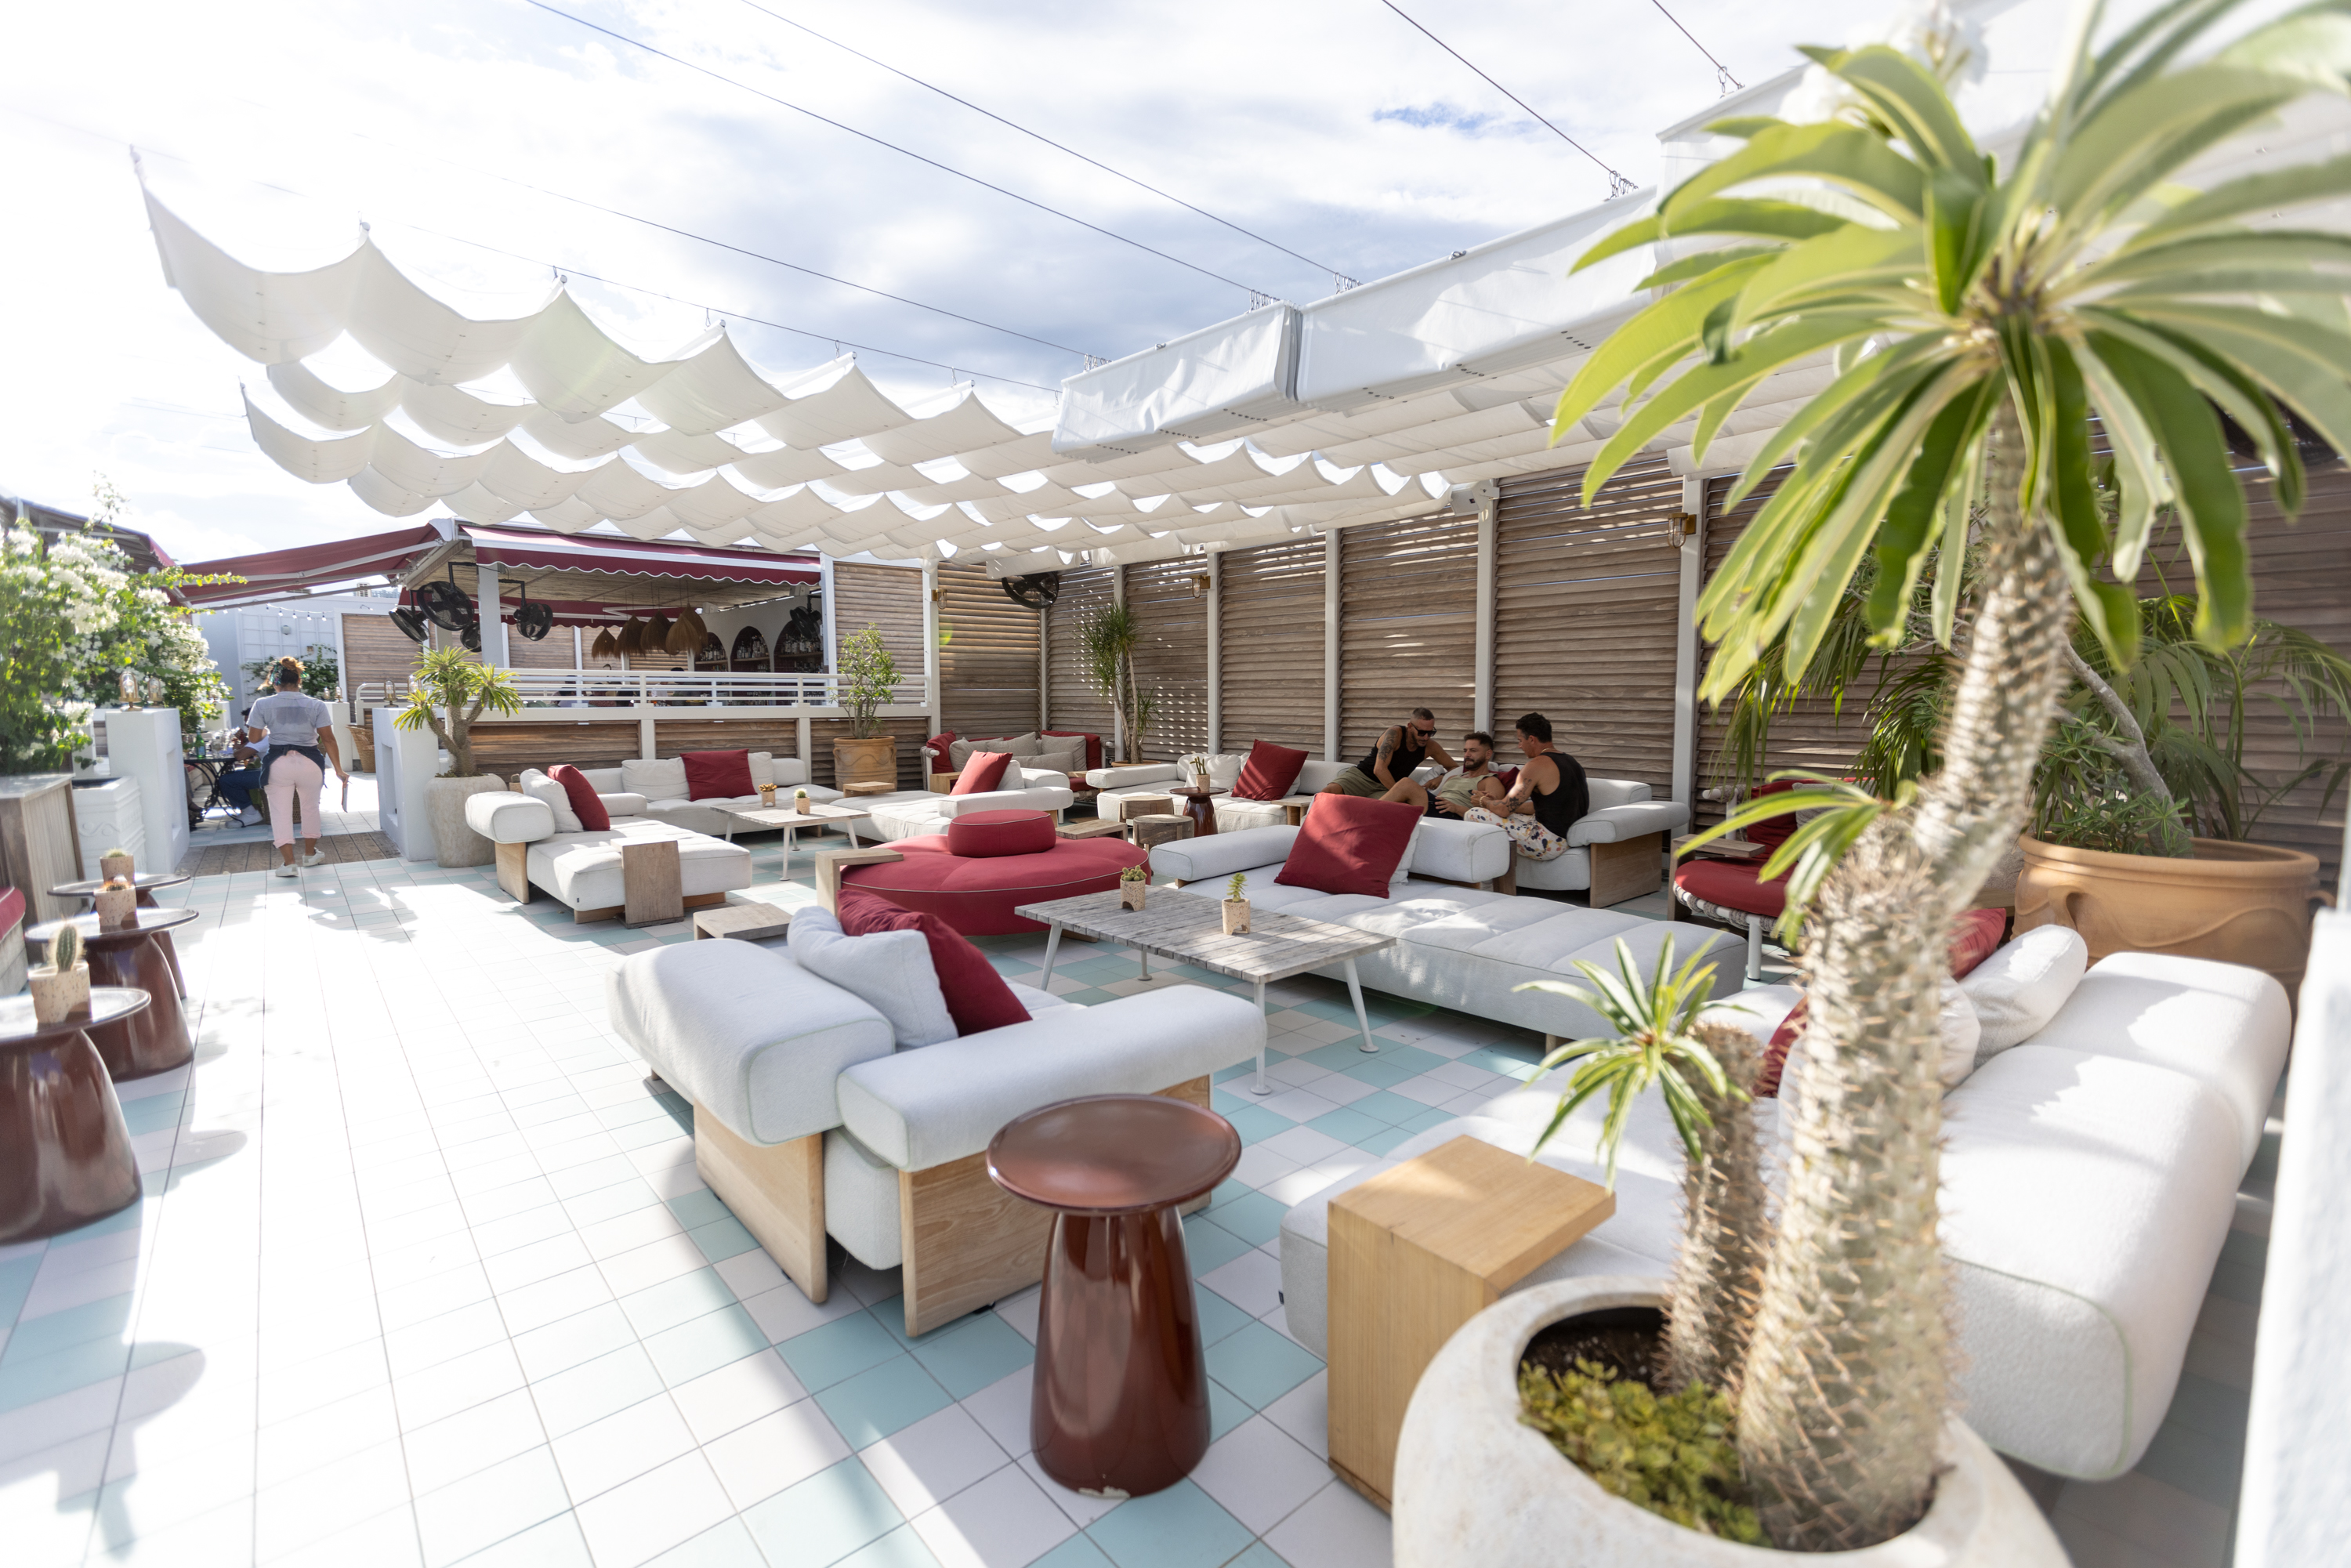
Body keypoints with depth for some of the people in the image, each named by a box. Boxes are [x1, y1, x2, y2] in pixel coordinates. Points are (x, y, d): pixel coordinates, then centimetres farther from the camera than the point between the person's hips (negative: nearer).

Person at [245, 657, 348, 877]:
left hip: (278, 763, -1)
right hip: (310, 762, 1)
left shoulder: (263, 704, -3)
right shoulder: (316, 705, -3)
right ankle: (310, 854, 30)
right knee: (310, 806, 19)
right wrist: (338, 769, -1)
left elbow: (254, 736, 2)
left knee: (280, 812, 6)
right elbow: (328, 739, -6)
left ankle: (288, 862, 0)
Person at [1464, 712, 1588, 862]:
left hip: (1548, 843, -10)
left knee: (1473, 815, -8)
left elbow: (1503, 810, -12)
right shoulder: (1571, 761, 14)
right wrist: (1493, 803, 22)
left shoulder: (1537, 765, -15)